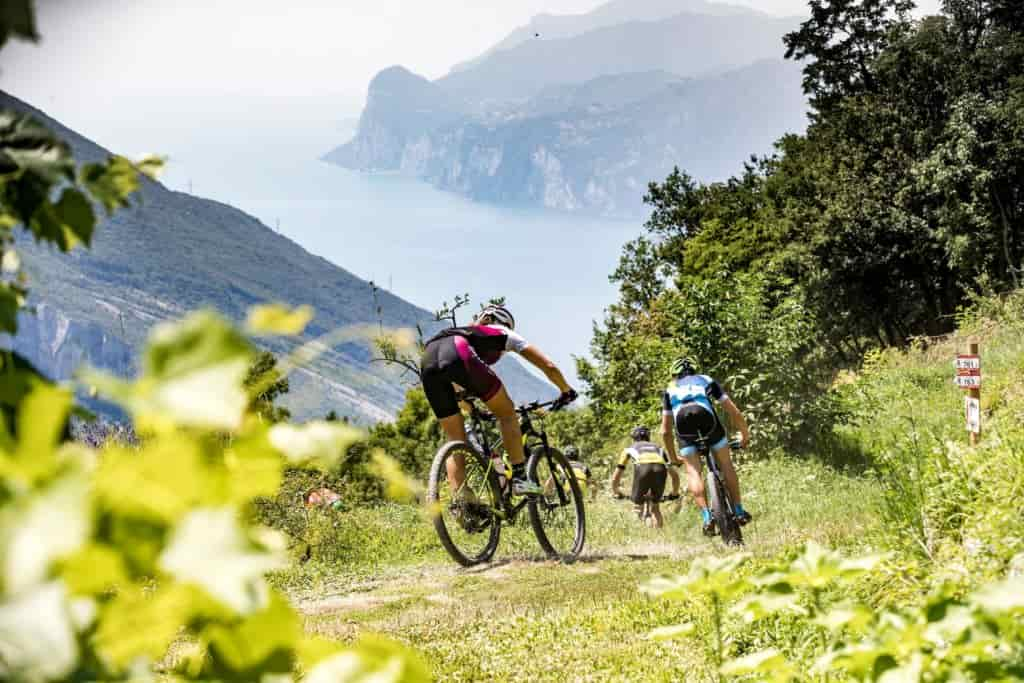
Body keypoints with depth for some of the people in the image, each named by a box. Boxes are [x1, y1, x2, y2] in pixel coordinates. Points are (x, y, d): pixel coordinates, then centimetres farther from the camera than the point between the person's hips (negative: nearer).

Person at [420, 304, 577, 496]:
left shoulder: (465, 332, 46)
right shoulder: (504, 334, 33)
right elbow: (548, 365, 32)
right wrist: (566, 391, 48)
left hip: (427, 360, 5)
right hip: (458, 356, -5)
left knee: (455, 440, 16)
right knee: (507, 413, 15)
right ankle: (520, 477, 9)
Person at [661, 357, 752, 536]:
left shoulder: (671, 389, 35)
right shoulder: (706, 380, 34)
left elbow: (665, 431, 33)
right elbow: (734, 412, 29)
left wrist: (673, 457, 44)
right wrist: (745, 434, 43)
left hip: (683, 422, 0)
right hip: (708, 419, 0)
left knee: (692, 470, 5)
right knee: (725, 464, 16)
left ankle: (706, 517, -10)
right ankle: (739, 511, 17)